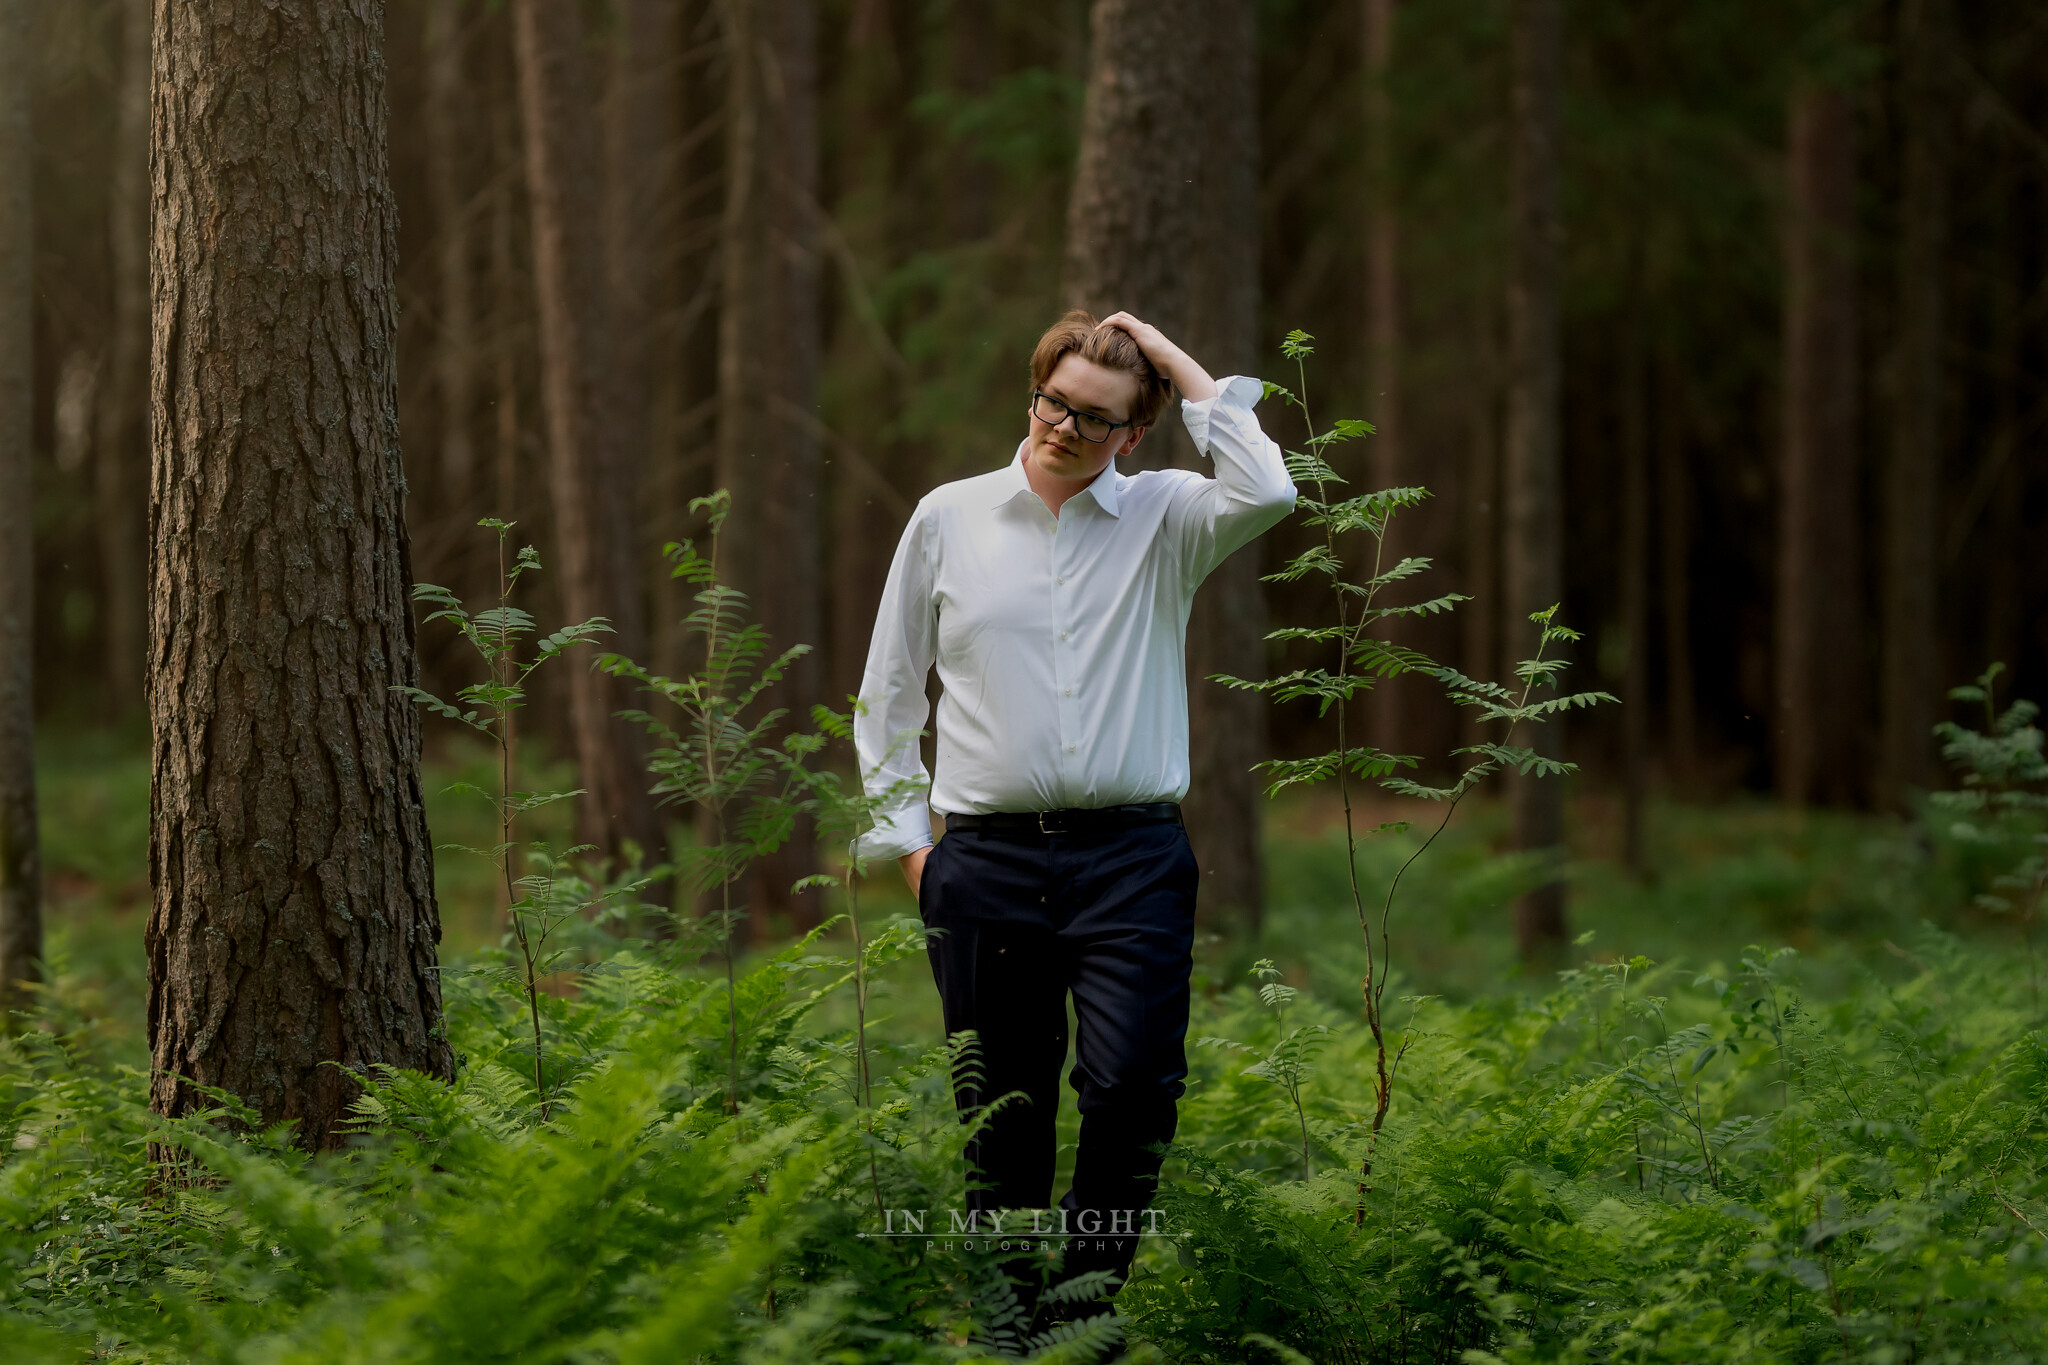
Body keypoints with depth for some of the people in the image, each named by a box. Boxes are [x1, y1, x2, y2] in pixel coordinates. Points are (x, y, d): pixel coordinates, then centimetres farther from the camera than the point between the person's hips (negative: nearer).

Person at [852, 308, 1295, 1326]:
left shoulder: (1163, 520, 7)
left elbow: (1266, 492, -15)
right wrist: (905, 839, 9)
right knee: (1002, 1116, 4)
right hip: (990, 860, 1)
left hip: (1133, 861, -1)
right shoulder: (948, 520, 11)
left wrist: (1179, 365, -5)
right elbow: (887, 691, 17)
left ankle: (1090, 1302, -4)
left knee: (1132, 1088, -16)